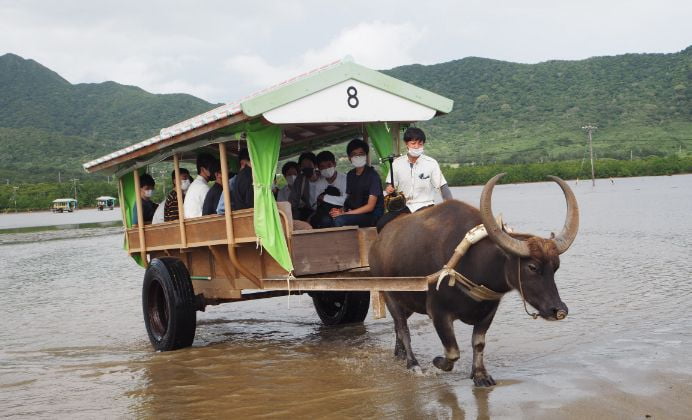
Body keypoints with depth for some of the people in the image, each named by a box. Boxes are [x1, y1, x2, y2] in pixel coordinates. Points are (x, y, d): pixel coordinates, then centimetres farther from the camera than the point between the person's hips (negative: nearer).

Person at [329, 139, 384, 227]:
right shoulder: (350, 175, 12)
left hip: (372, 215, -6)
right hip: (354, 212, 6)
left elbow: (370, 206, -13)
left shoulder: (372, 175, -9)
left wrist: (345, 214, -18)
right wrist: (342, 210, -6)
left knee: (339, 220, -31)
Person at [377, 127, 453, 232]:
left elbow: (443, 187, -7)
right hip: (403, 205, 3)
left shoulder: (431, 163, -7)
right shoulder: (397, 163, 0)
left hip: (424, 205, -2)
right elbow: (391, 185, 10)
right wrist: (389, 189, -15)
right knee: (381, 224, -17)